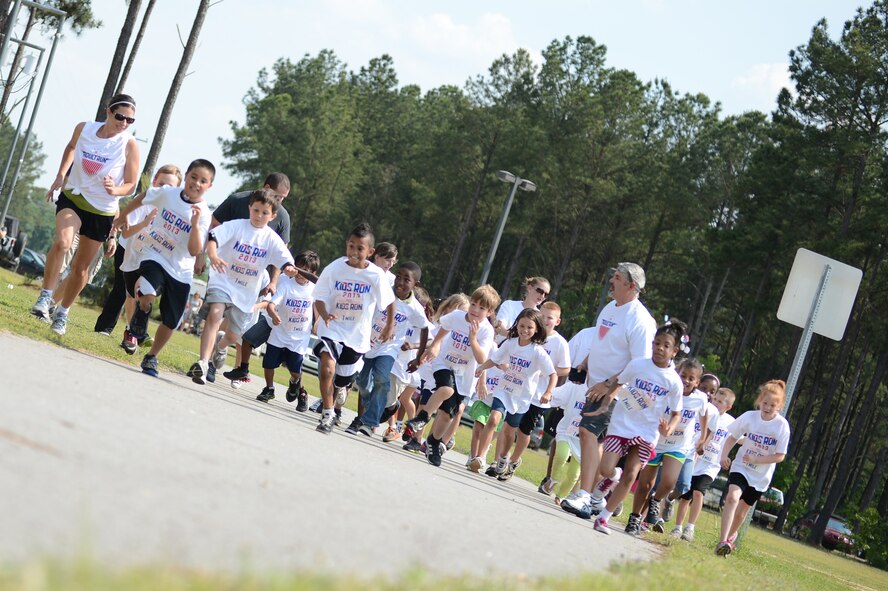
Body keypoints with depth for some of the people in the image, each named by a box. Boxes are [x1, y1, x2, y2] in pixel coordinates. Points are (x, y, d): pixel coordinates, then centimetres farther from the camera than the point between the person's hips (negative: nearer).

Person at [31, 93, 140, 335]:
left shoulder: (129, 144, -18)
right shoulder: (84, 129, -10)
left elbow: (130, 184, -9)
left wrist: (114, 190, -30)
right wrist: (60, 175, 3)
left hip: (103, 210, 0)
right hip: (73, 197, 0)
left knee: (81, 267, 9)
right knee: (62, 242, -29)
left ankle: (62, 312, 29)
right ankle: (45, 296, -18)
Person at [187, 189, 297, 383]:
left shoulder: (272, 239, -2)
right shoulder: (236, 226, -8)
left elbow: (285, 261, -12)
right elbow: (213, 237, -22)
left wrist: (290, 269, -37)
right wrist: (213, 255, -44)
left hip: (246, 292, 3)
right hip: (222, 281, -3)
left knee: (233, 334, 13)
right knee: (215, 315, -29)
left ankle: (220, 346, 51)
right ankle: (203, 363, -29)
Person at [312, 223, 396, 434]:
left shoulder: (376, 275, -11)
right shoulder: (334, 268, -12)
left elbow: (390, 303, 4)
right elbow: (319, 298, -8)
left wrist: (389, 327, 10)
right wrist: (324, 315, -26)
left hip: (357, 335, 1)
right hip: (332, 329, -1)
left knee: (343, 381, 16)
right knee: (327, 369, -26)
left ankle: (341, 388, 55)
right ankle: (327, 414, -9)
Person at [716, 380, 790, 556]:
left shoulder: (782, 425, -15)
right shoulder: (749, 417, -11)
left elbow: (780, 456, -13)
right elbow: (733, 437, 4)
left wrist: (755, 459, -23)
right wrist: (724, 455, -12)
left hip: (761, 476, 1)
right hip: (741, 467, -1)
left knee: (741, 510, 13)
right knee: (732, 497, -27)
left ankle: (731, 536, 43)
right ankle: (723, 541, -30)